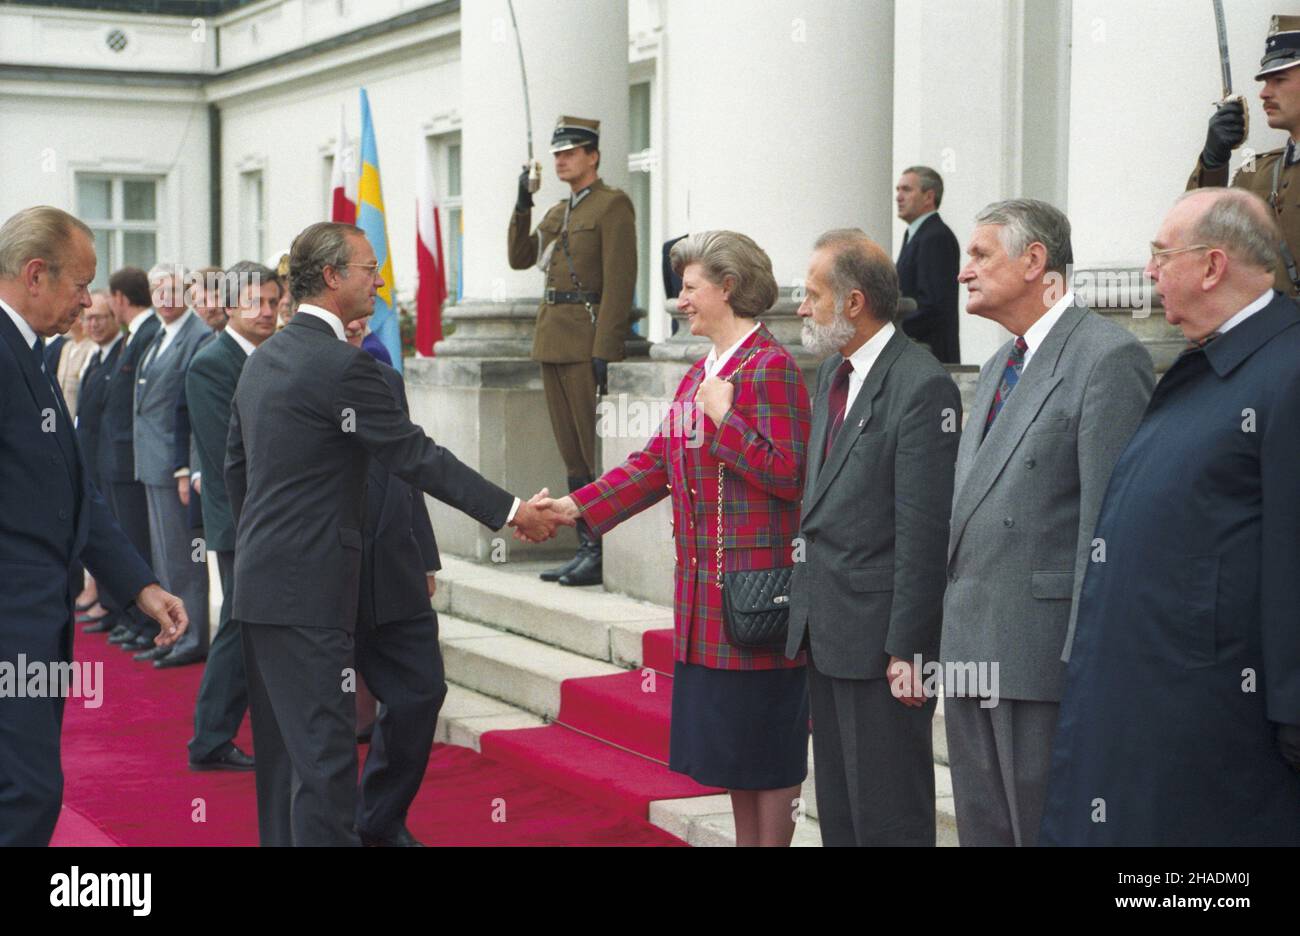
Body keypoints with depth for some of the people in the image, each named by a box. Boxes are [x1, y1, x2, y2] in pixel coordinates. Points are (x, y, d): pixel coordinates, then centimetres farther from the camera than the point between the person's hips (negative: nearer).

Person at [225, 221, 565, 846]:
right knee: (324, 752, -6)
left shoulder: (263, 359, 13)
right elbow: (416, 456, -14)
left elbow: (235, 466, 19)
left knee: (282, 749, 15)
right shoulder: (341, 365, -16)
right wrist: (511, 512, -6)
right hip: (308, 589, -10)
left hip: (259, 582, 10)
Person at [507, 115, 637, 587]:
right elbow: (519, 258, 21)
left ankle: (605, 556, -2)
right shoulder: (558, 212, 18)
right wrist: (522, 206, 8)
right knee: (572, 454, 9)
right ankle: (586, 548, 14)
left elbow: (618, 282, -14)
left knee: (596, 452, -6)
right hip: (553, 343, 8)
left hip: (587, 342, -8)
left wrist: (603, 351, -20)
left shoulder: (612, 205, -7)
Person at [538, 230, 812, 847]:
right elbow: (655, 465, 15)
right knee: (729, 740, 16)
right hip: (704, 589, 9)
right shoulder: (699, 375, 16)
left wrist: (724, 416, -18)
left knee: (768, 742, 1)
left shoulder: (770, 368, -12)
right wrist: (575, 506, 8)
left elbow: (787, 474, -19)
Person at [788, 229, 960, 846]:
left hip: (879, 633, -9)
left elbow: (924, 529, -18)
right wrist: (807, 604, 14)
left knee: (887, 816, 1)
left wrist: (906, 648, -18)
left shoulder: (922, 387, -15)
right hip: (824, 626, 9)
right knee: (836, 804, 17)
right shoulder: (832, 371, 13)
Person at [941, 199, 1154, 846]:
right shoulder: (998, 367, 18)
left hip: (1042, 654, -9)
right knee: (983, 829, 15)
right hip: (972, 657, 9)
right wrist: (950, 638, 13)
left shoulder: (1109, 357, -11)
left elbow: (1108, 521, -17)